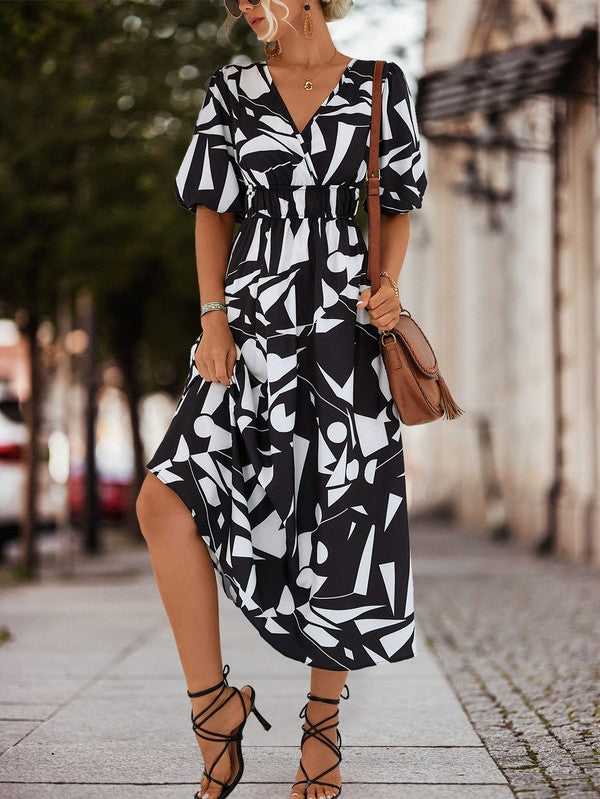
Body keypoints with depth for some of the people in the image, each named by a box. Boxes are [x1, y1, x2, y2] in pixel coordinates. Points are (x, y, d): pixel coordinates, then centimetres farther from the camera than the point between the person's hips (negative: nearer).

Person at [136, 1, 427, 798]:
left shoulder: (380, 87, 5)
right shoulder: (232, 91, 9)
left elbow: (396, 205, 10)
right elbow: (213, 210, 8)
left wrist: (387, 286, -8)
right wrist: (214, 318, -3)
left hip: (343, 333, -1)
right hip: (252, 323, 1)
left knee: (338, 529, 0)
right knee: (165, 498, -18)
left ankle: (323, 720, 20)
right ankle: (215, 708, -5)